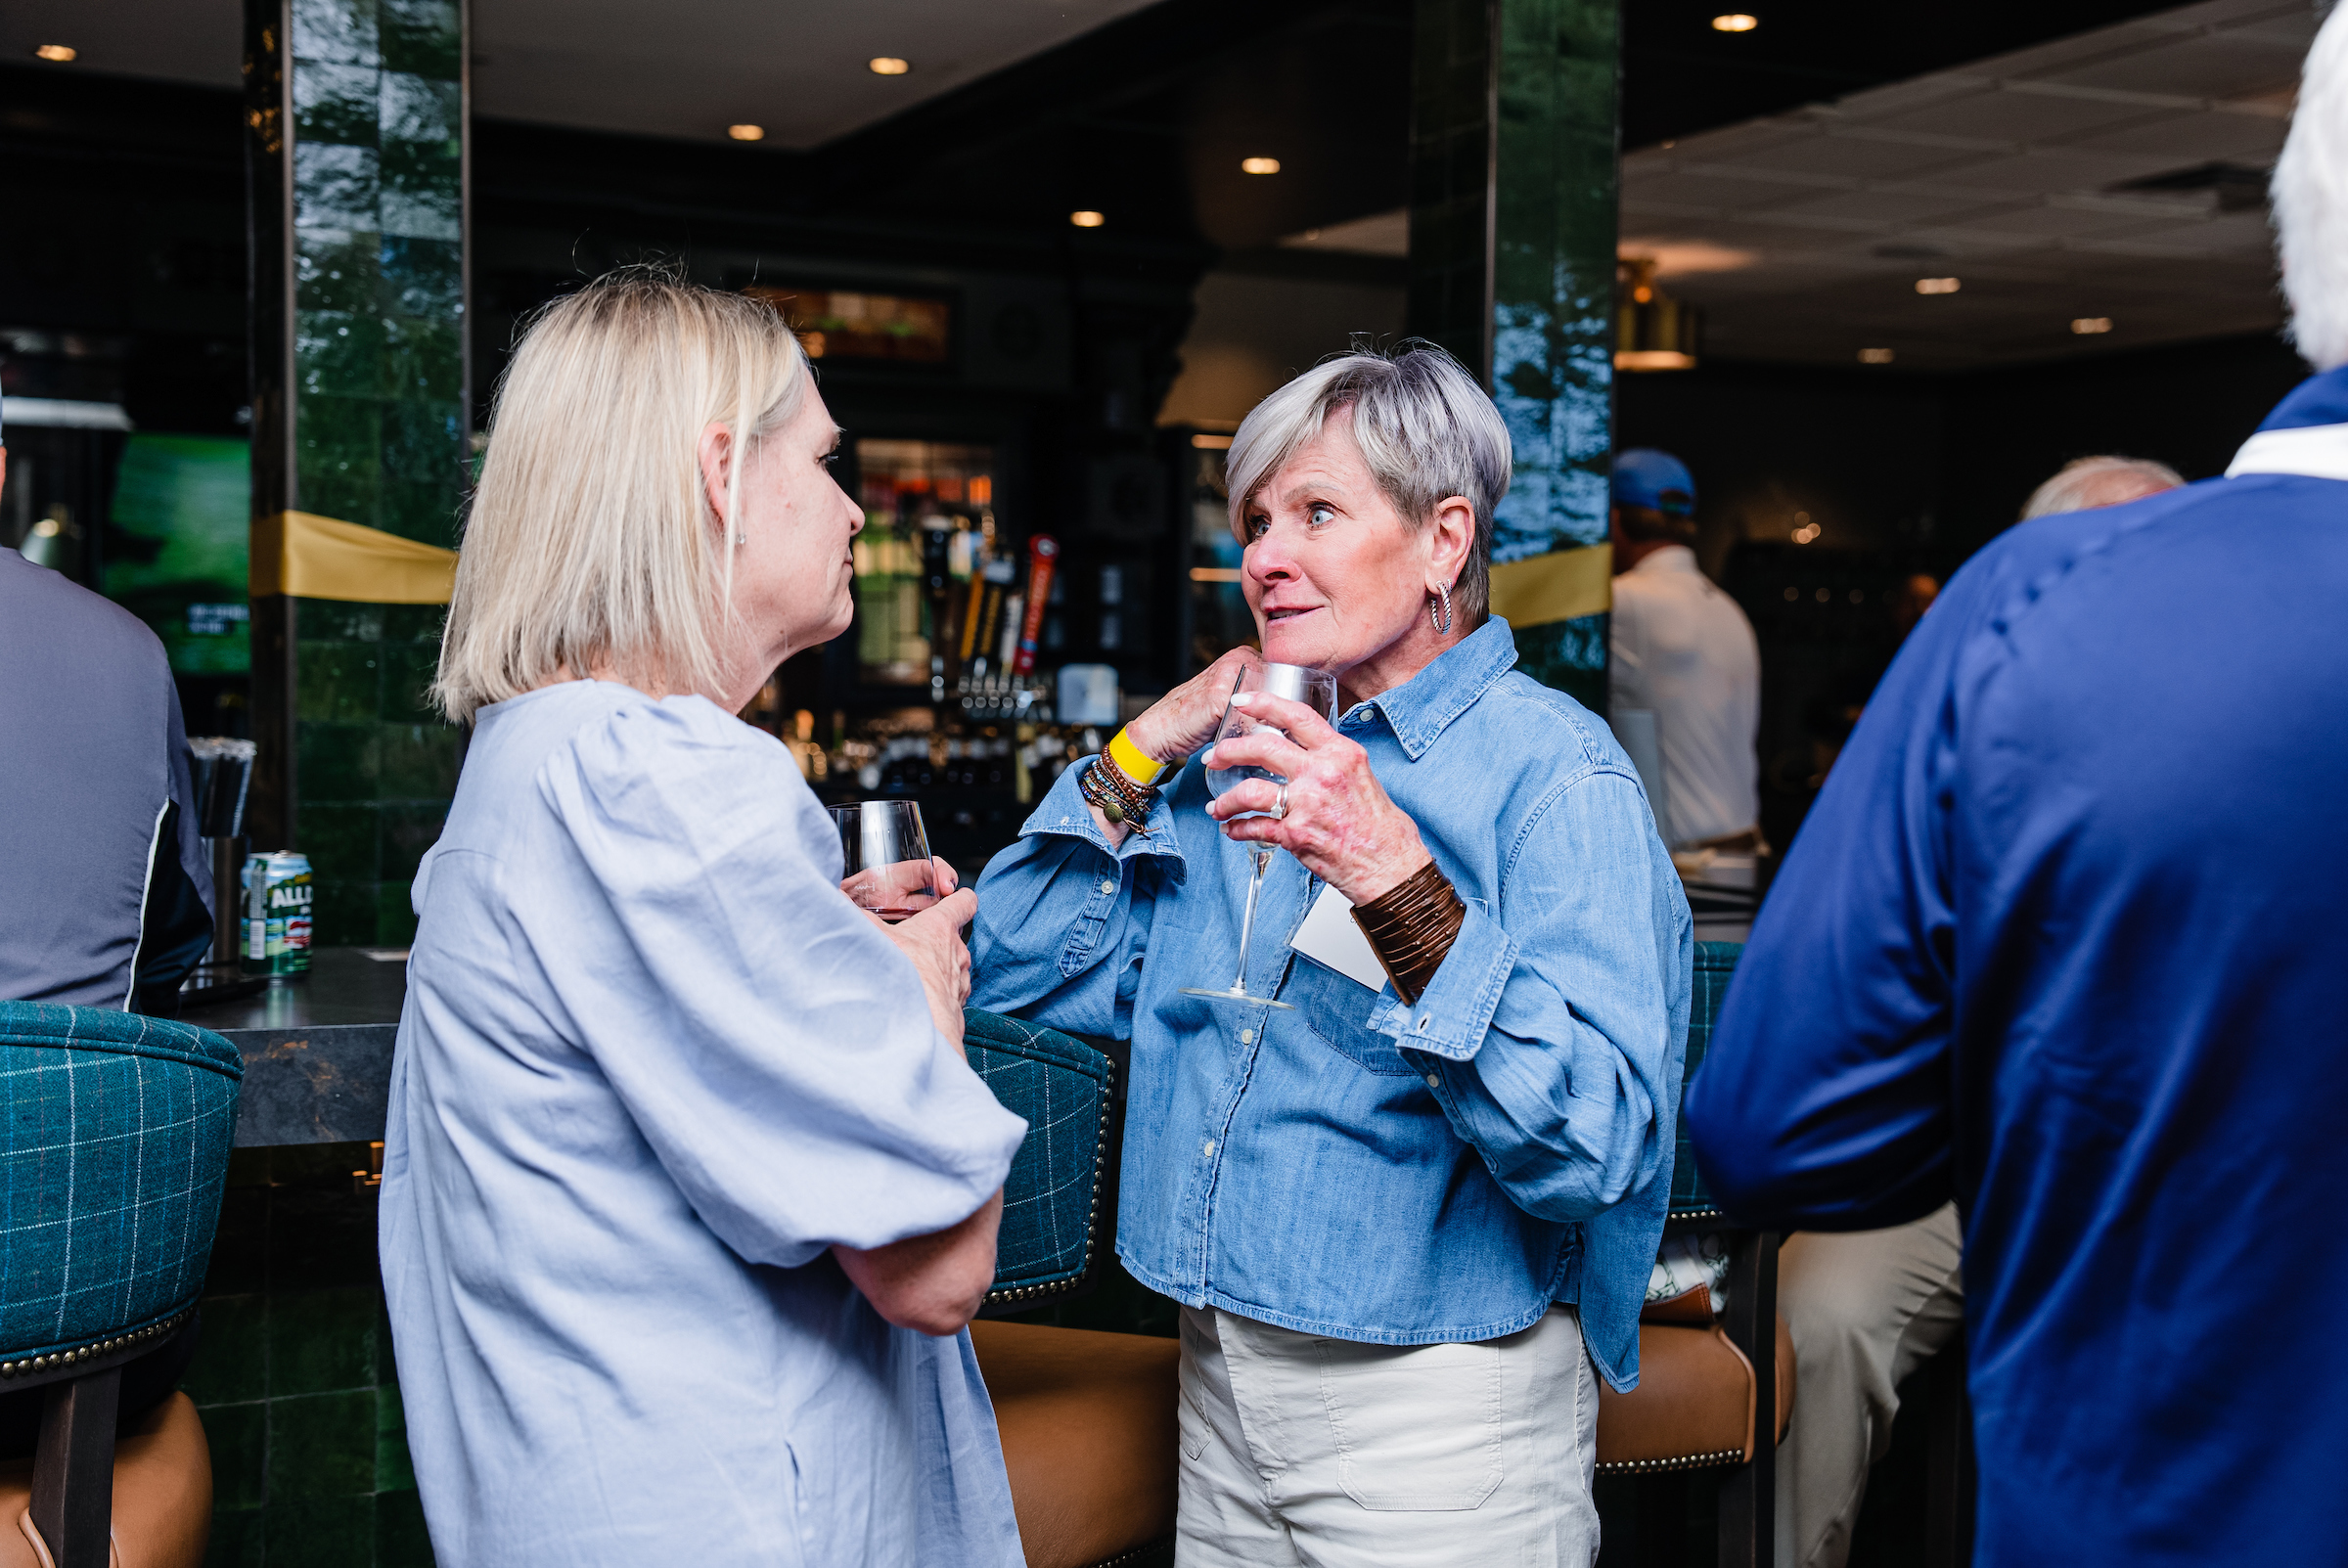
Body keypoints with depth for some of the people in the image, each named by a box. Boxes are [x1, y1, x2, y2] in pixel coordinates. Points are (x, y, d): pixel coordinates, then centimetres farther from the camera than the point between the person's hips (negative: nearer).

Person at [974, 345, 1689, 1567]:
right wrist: (1144, 752, -3)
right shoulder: (1238, 764, 8)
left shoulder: (1555, 771, -14)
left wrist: (1395, 880, -35)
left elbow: (1591, 1148, -26)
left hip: (1440, 1417, -6)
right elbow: (1018, 978, 5)